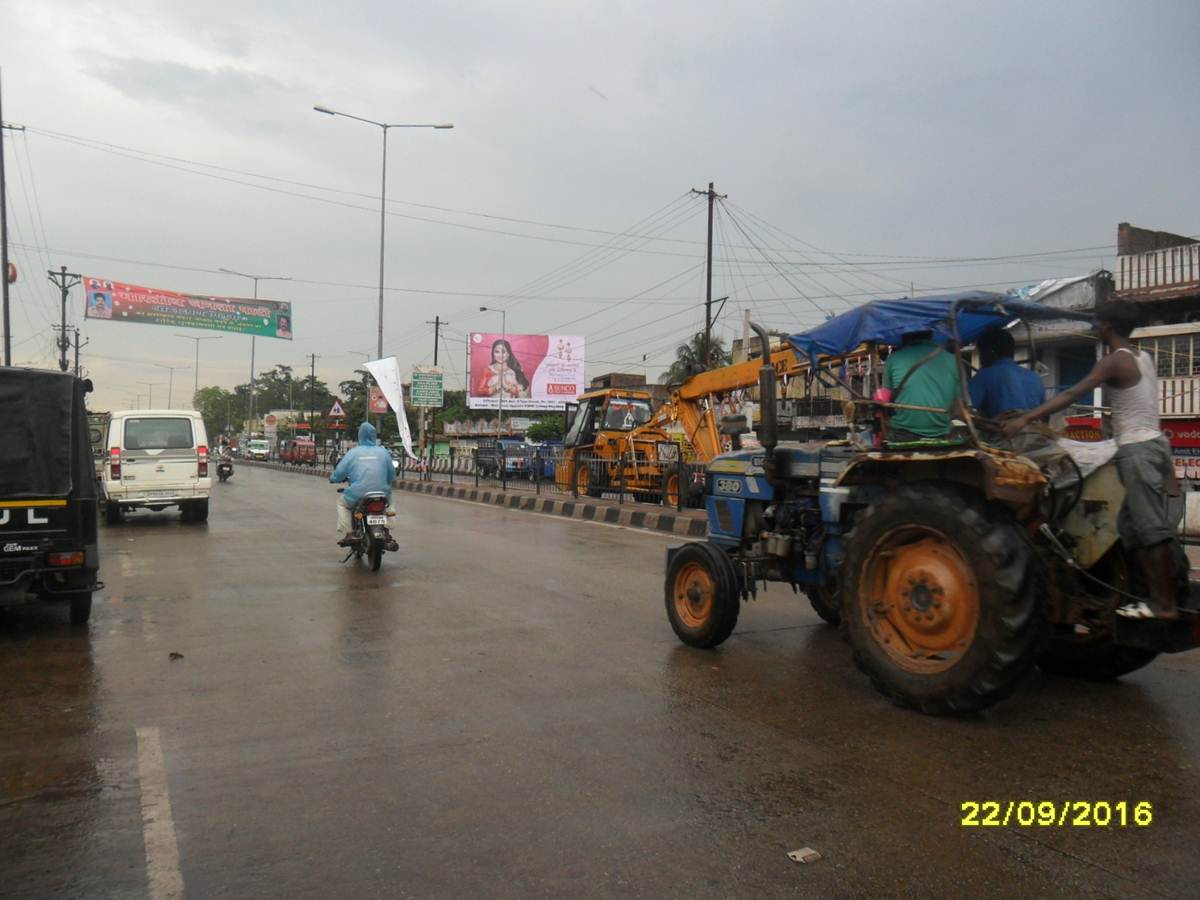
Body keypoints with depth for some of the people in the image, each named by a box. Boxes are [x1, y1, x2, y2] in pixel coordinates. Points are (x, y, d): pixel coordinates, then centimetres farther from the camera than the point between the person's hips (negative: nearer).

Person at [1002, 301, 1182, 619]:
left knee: (1151, 527, -7)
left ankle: (1166, 605, -3)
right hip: (1151, 445, 9)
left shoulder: (1114, 361, -12)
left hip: (1137, 450, -9)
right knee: (1132, 525, 13)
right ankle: (1160, 596, 14)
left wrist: (1025, 418, -27)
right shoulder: (1143, 358, 14)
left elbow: (1072, 395, -22)